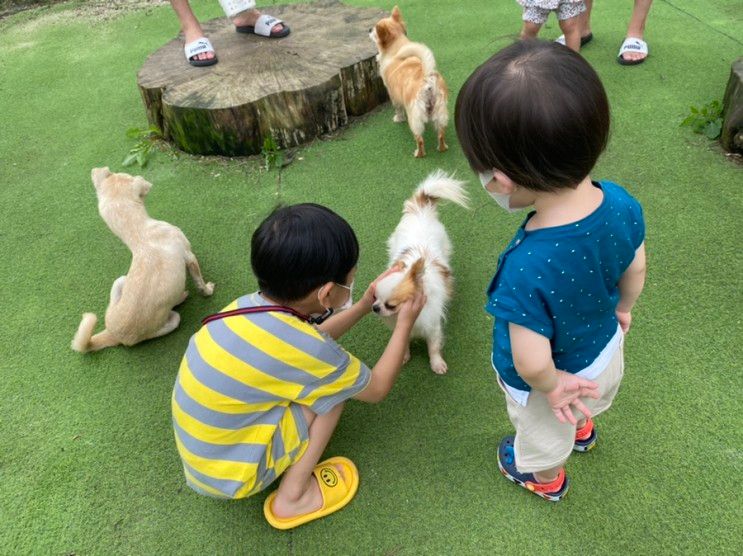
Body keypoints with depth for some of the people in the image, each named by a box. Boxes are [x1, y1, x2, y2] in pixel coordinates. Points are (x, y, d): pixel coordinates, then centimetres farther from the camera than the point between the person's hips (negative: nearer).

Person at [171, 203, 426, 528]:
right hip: (230, 474, -7)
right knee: (335, 385, -9)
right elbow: (376, 389, -9)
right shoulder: (304, 349, -29)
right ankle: (293, 497, 1)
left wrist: (366, 304, 11)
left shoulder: (252, 305, -10)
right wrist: (405, 323, 1)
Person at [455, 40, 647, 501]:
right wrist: (622, 309, 14)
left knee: (544, 435, 31)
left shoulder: (528, 270, -47)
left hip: (556, 380, -5)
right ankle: (583, 430, 75)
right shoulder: (622, 204, -27)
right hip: (606, 350, 6)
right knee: (580, 407, 41)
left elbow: (533, 365, -35)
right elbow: (636, 270, -7)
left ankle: (547, 480, 65)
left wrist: (551, 386, -12)